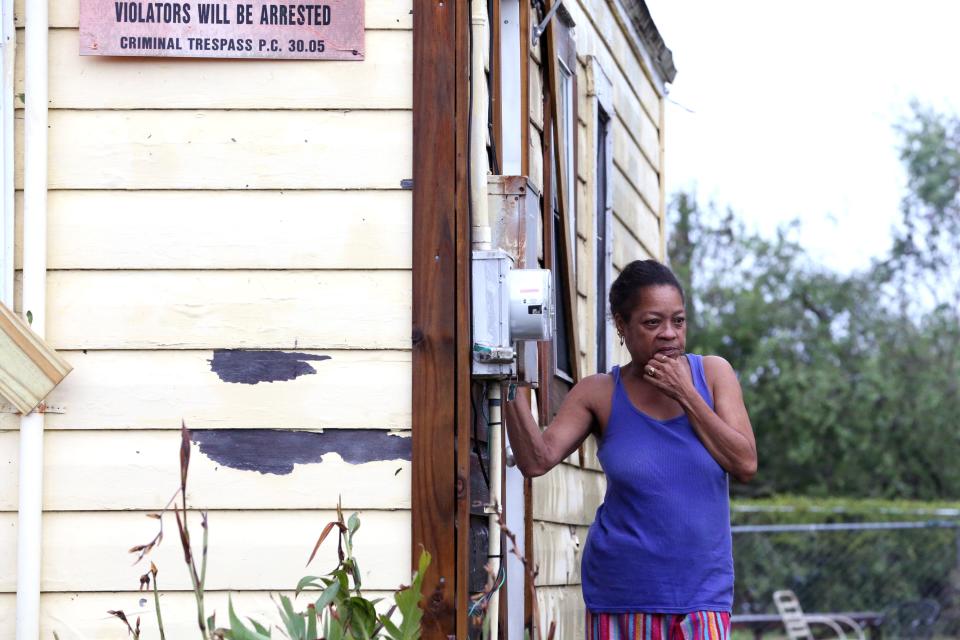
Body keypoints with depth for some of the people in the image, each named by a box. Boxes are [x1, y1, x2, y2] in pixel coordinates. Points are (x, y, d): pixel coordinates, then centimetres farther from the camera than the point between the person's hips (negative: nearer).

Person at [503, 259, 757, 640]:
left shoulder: (712, 373, 4)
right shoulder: (600, 394, 1)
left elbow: (745, 464, -4)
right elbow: (537, 460, -9)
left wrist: (685, 395, -10)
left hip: (701, 592, 0)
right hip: (621, 594, 0)